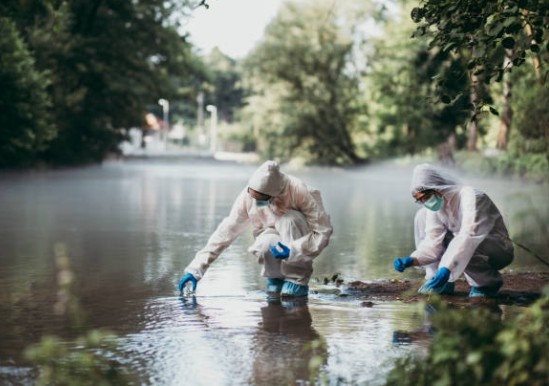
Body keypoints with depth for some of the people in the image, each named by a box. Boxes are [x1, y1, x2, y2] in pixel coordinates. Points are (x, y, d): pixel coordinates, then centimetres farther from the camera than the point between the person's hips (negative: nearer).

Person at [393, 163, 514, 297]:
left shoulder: (469, 196, -26)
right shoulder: (435, 206, -4)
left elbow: (468, 236, -39)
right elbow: (433, 243, -9)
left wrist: (446, 268, -47)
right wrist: (411, 260, -27)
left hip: (500, 249, -7)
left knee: (462, 248, -40)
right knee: (422, 216, -3)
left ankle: (490, 282, -9)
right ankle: (439, 281, -1)